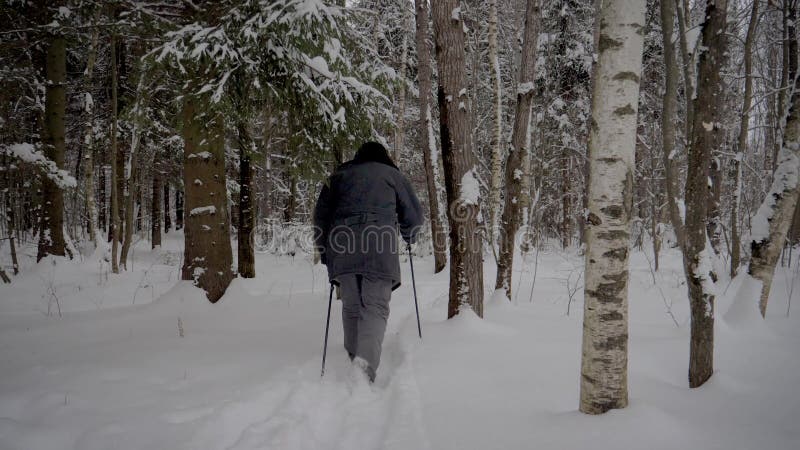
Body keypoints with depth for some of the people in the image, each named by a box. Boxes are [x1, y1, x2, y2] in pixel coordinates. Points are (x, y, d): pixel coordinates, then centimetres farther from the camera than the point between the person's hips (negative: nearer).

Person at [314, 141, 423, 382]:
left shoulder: (339, 175, 24)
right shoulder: (392, 174, 18)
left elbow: (321, 214, 18)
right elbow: (413, 213, 19)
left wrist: (325, 252, 23)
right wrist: (409, 237, 38)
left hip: (342, 244, 3)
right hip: (379, 245, -2)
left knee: (351, 306, 12)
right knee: (376, 306, -6)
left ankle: (353, 358, 10)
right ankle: (365, 361, -26)